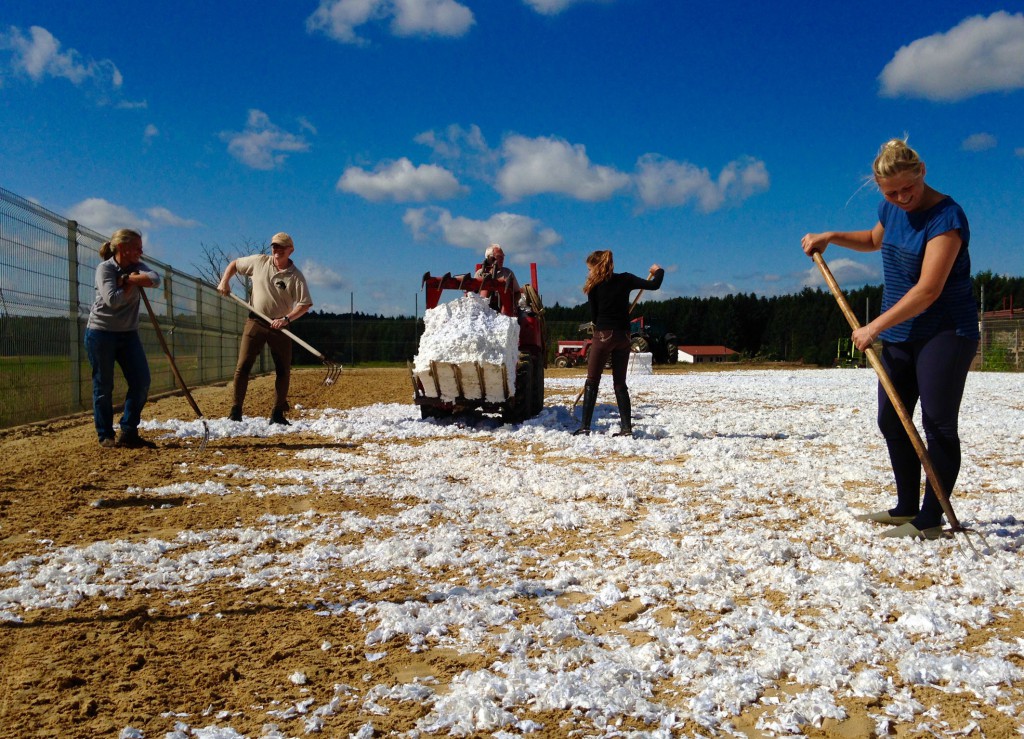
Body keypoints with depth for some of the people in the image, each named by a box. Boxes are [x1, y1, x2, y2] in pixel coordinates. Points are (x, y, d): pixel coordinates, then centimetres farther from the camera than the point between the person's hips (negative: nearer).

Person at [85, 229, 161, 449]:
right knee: (104, 386, 1)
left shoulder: (137, 267, 5)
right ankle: (105, 436, 12)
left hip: (128, 333, 6)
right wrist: (132, 284, -12)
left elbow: (155, 279, -17)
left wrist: (127, 279, -19)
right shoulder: (105, 268, -10)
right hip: (101, 333, -5)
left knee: (141, 382, -3)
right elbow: (112, 300, -24)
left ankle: (129, 433, 6)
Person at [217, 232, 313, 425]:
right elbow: (234, 264, 15)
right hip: (256, 322, 1)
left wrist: (287, 319, -24)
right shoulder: (259, 261, 0)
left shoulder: (295, 276, -7)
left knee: (284, 371, 1)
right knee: (243, 366, -7)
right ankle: (236, 411, -1)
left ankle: (277, 414, 12)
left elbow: (305, 304, -12)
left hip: (280, 326, 0)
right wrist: (224, 282, -1)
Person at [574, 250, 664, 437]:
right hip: (623, 336, 4)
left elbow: (594, 316, 1)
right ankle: (627, 427, 5)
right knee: (620, 383, 11)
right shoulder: (625, 279, 5)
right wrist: (658, 271, 22)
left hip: (603, 335, -4)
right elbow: (653, 285, 2)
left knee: (592, 381, 2)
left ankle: (585, 425, -3)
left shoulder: (594, 285, -1)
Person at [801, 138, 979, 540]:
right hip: (899, 333, 9)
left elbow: (928, 290, -27)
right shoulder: (891, 208, 4)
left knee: (937, 424, -7)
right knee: (891, 420, 12)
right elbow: (874, 239, 29)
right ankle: (906, 508, 24)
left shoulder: (946, 217, -20)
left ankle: (930, 519, 0)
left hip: (945, 333, -9)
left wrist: (874, 326, -25)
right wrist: (831, 237, 14)